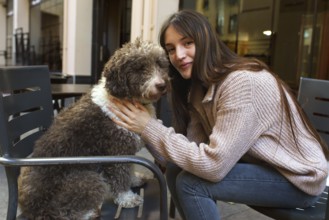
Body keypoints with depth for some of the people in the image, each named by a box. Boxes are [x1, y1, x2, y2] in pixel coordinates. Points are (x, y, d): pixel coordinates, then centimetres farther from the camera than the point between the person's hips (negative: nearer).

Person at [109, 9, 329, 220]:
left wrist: (150, 128, -25)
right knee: (176, 170, -1)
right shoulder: (199, 89, 0)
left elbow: (213, 166, -30)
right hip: (260, 165, 8)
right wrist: (145, 128, -22)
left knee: (191, 182, -20)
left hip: (300, 178, -8)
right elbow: (190, 150, -9)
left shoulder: (243, 83, -28)